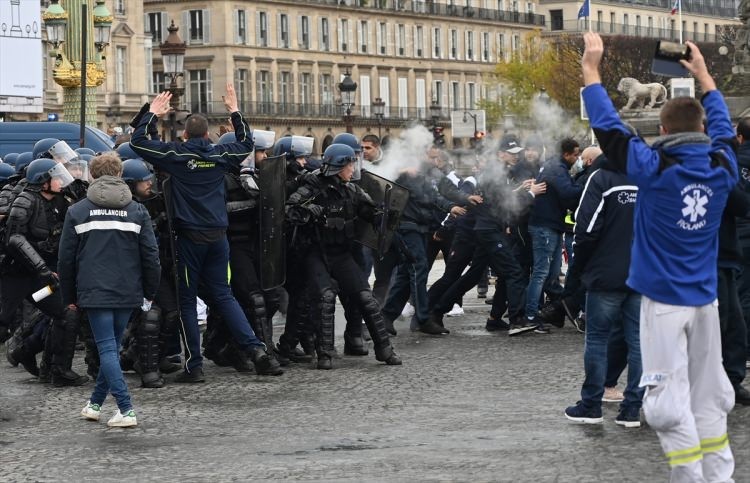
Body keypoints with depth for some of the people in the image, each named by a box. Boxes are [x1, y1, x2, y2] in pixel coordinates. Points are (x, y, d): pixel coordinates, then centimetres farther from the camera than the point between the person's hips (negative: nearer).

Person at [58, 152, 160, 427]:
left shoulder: (77, 211, 1)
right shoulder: (137, 211, 4)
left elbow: (66, 259, 2)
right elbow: (151, 256, 2)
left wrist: (69, 297, 12)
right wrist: (150, 293, 11)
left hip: (94, 292, -3)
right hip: (128, 292, 3)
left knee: (107, 348, -4)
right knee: (112, 346, 17)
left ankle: (126, 410, -13)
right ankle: (95, 403, 27)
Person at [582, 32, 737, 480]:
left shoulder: (655, 168, -13)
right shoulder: (723, 168, 0)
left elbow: (608, 125, -8)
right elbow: (724, 128, 20)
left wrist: (591, 68, 0)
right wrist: (704, 75, 32)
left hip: (663, 299, -5)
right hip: (705, 298, 5)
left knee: (670, 400, -3)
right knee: (709, 396, 13)